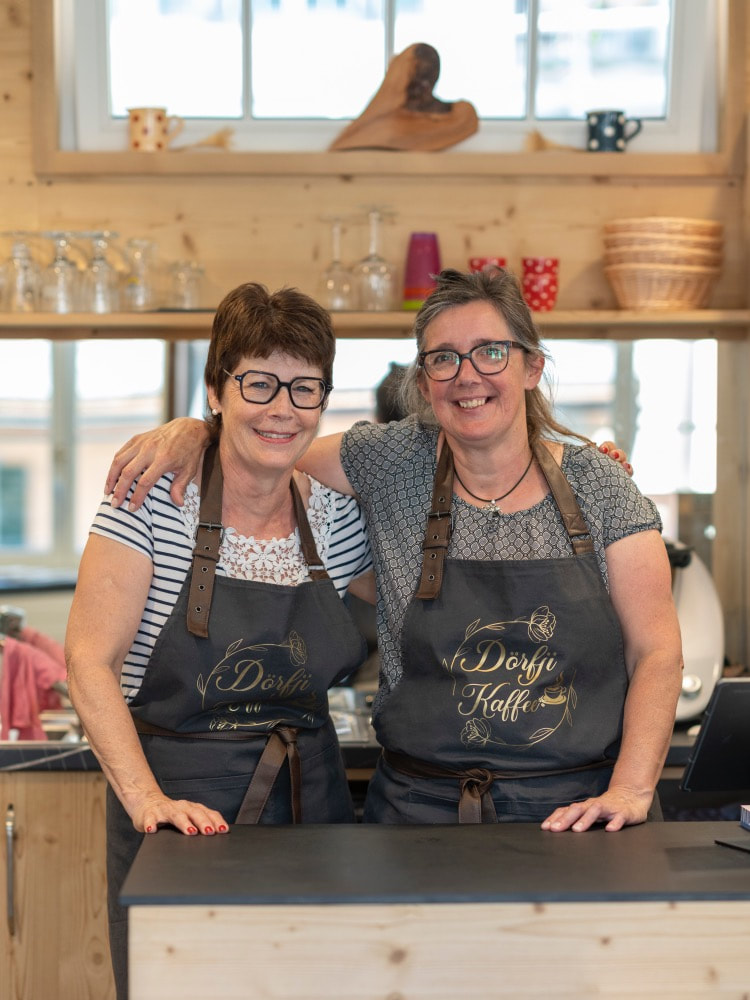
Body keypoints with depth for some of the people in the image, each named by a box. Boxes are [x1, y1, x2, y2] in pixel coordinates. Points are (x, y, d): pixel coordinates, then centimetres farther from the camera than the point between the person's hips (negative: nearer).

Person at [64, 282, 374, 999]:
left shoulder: (334, 516, 3)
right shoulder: (155, 502, -10)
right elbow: (89, 661, -12)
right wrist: (145, 798, -24)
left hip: (311, 805, 4)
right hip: (179, 812, -4)